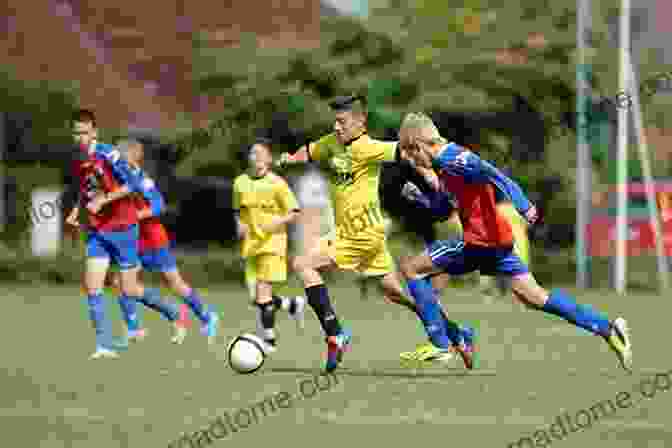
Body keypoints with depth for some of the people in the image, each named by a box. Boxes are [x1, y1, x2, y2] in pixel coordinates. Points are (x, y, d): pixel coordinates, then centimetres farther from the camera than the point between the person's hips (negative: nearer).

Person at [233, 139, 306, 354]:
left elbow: (294, 213, -3)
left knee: (263, 294, -13)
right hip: (250, 245, 6)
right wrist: (240, 225, 1)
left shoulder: (276, 183, -8)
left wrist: (278, 221, -19)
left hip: (272, 242, -6)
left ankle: (269, 341, -2)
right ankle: (294, 304, 31)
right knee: (255, 297, 4)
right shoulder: (240, 183, 7)